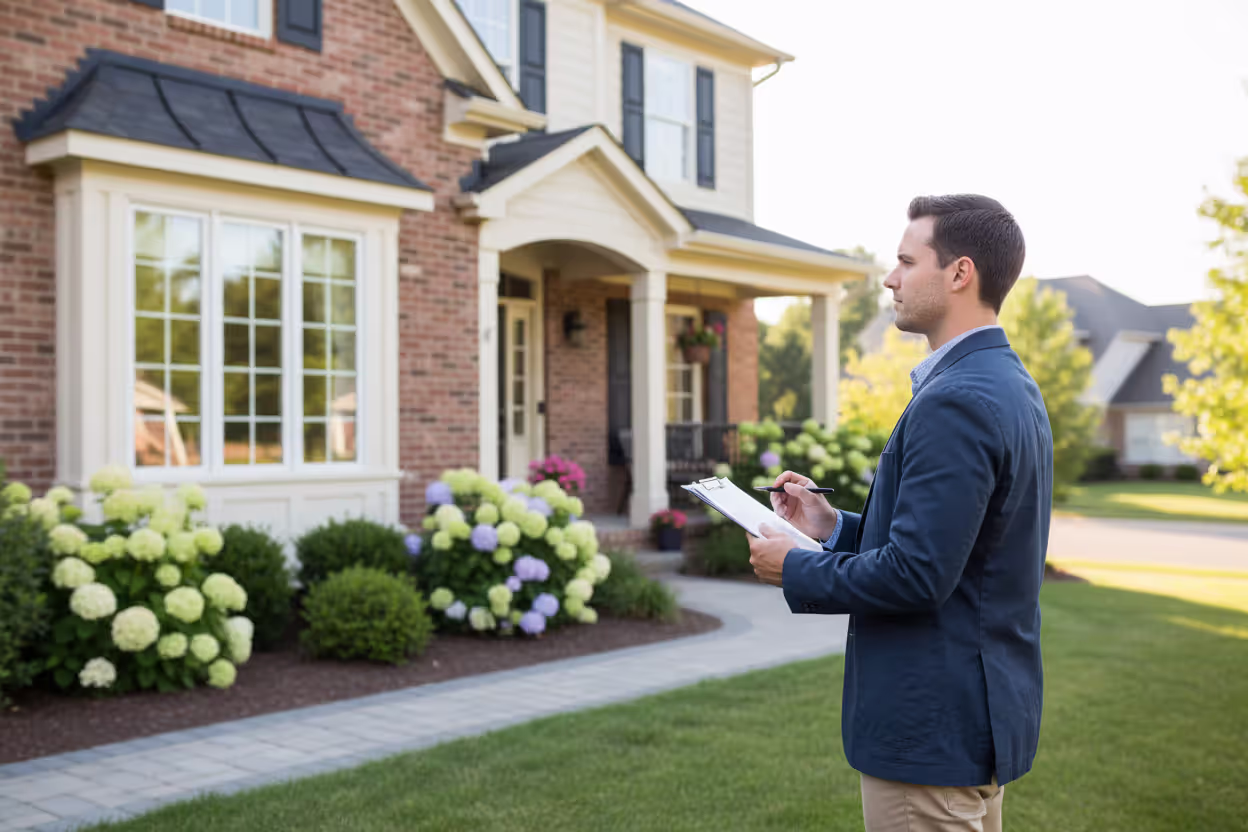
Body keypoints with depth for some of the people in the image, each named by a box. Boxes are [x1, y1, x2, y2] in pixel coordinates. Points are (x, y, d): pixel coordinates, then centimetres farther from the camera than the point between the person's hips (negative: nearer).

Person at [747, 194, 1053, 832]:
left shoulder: (956, 401, -22)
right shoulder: (1008, 385, 10)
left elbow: (916, 574, -26)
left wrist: (796, 570, -12)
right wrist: (835, 528, 7)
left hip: (933, 726, -10)